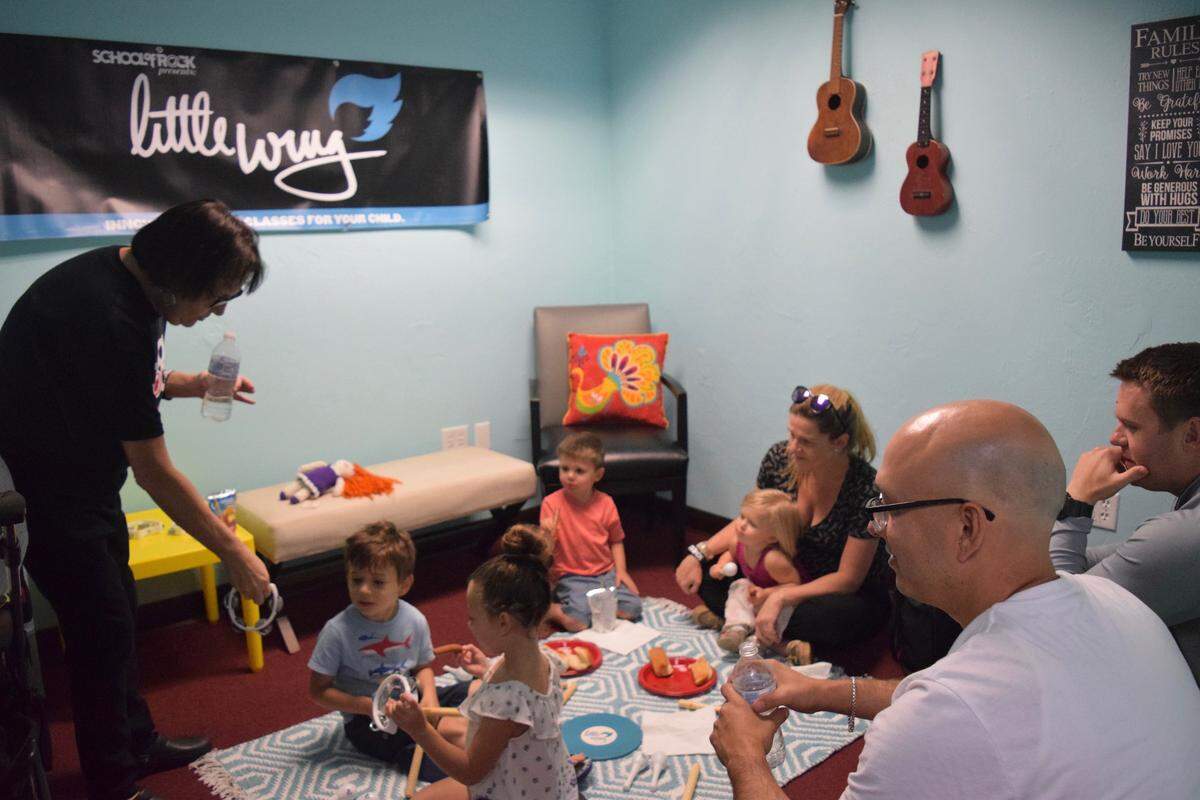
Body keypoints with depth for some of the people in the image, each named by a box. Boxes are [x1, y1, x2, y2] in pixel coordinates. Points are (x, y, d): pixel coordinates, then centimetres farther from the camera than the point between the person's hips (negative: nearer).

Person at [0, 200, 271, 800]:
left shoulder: (126, 274, -5)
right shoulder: (111, 320, -33)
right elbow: (155, 474, -28)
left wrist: (188, 384, 1)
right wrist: (234, 554, -20)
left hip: (86, 477, 9)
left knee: (116, 611, 18)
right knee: (103, 629, 1)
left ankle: (137, 743, 36)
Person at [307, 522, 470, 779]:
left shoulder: (415, 620, -8)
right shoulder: (337, 631, -18)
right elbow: (318, 690, -11)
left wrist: (429, 695, -14)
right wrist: (368, 706, -21)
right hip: (365, 721, -5)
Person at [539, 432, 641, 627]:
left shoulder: (605, 503, -1)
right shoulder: (552, 503, -8)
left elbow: (616, 540, 11)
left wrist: (620, 569, -3)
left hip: (606, 573, 4)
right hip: (572, 578, -4)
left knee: (633, 608, -16)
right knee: (578, 620, -28)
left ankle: (590, 604, 3)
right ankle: (551, 610, 2)